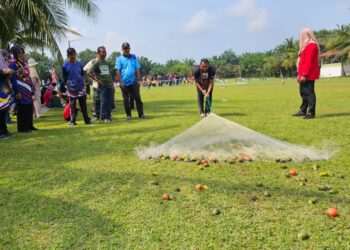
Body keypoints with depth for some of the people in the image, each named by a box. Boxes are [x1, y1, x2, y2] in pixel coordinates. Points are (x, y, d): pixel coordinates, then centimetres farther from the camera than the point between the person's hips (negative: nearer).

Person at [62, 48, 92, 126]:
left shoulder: (79, 63, 4)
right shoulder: (65, 65, -5)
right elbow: (64, 78, 1)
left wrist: (82, 83, 6)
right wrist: (68, 85, -5)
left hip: (81, 88, 2)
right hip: (72, 89, -2)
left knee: (83, 105, 6)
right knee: (72, 106, 5)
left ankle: (87, 120, 11)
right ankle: (72, 121, 14)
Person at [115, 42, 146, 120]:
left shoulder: (134, 57, 9)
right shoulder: (119, 59, 1)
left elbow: (138, 69, 8)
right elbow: (118, 71, -5)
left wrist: (138, 80, 1)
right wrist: (120, 82, -12)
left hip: (133, 82, 2)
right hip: (124, 83, -2)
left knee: (138, 98, -1)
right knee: (126, 100, 6)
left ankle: (141, 114, 2)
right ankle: (128, 115, 15)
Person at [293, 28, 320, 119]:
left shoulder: (311, 45, -13)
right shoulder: (306, 45, 20)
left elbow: (309, 61, -20)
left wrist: (304, 74, -24)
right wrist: (300, 74, 20)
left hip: (308, 75, -11)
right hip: (304, 73, 11)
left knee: (309, 92, -8)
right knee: (303, 92, 15)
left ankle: (311, 112, -5)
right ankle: (303, 111, 24)